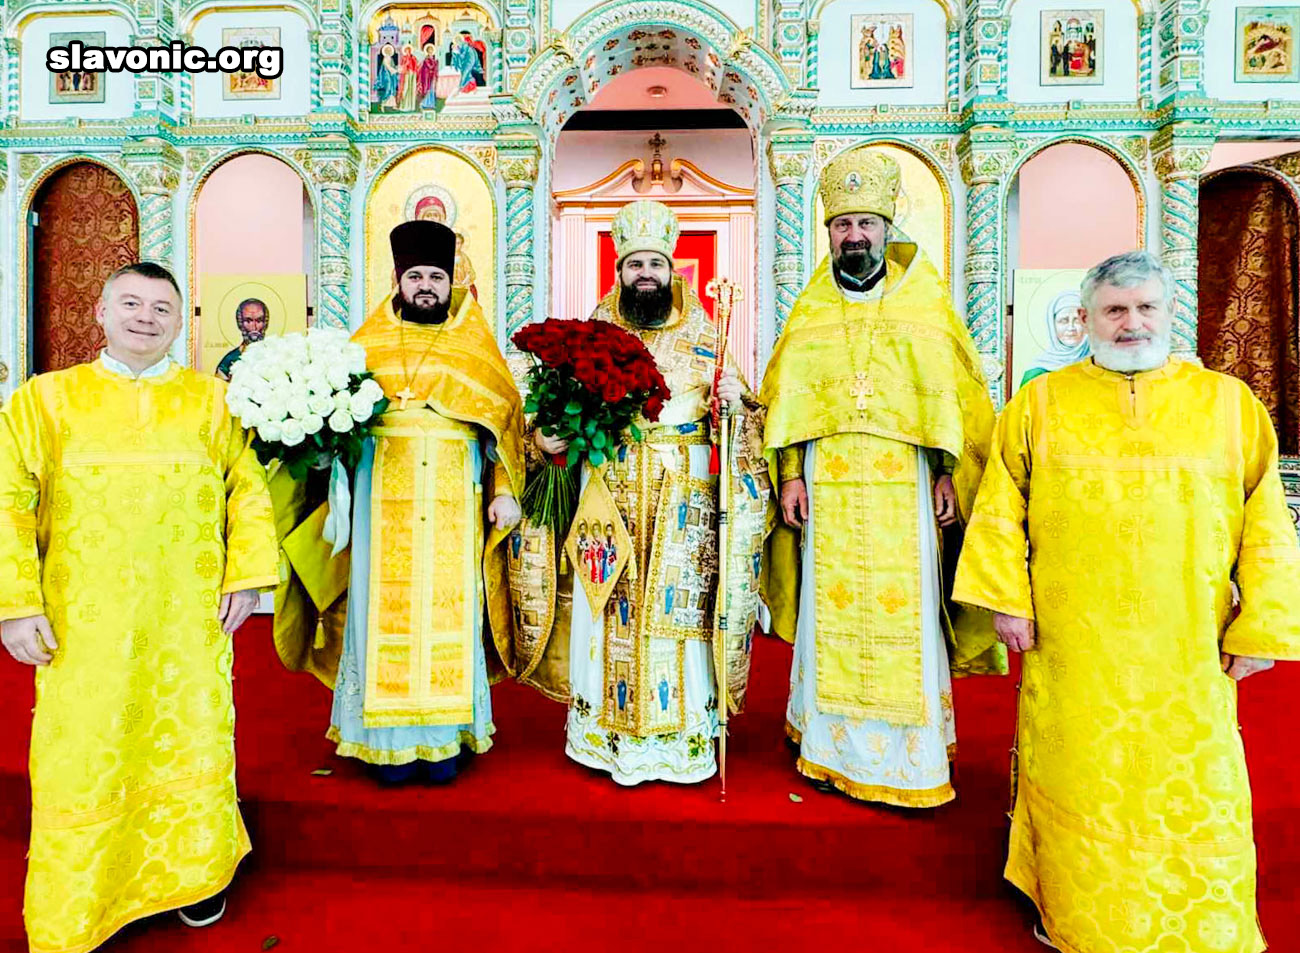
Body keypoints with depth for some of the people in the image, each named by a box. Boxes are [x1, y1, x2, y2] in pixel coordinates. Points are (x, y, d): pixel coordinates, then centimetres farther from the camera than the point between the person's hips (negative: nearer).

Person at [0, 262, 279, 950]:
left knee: (192, 749, 10)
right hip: (83, 626, 0)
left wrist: (247, 575, -4)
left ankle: (192, 876, 33)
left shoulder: (211, 399, 6)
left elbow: (248, 488, 5)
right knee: (82, 762, 7)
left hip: (190, 622, 1)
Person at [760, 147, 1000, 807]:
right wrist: (790, 475, -2)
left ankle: (911, 756, 16)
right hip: (829, 485, 1)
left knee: (904, 614, 0)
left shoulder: (924, 303, 8)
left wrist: (947, 475, -2)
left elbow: (957, 397, 7)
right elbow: (784, 399, 7)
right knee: (831, 611, 3)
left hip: (904, 486, 0)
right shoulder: (810, 311, 10)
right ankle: (831, 748, 17)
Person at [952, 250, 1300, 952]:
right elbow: (1001, 510, 2)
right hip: (1071, 645, 0)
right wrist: (1007, 600, -4)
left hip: (1187, 648, 1)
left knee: (1195, 793, 10)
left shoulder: (1228, 402, 6)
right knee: (1077, 783, 10)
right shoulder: (1040, 403, 4)